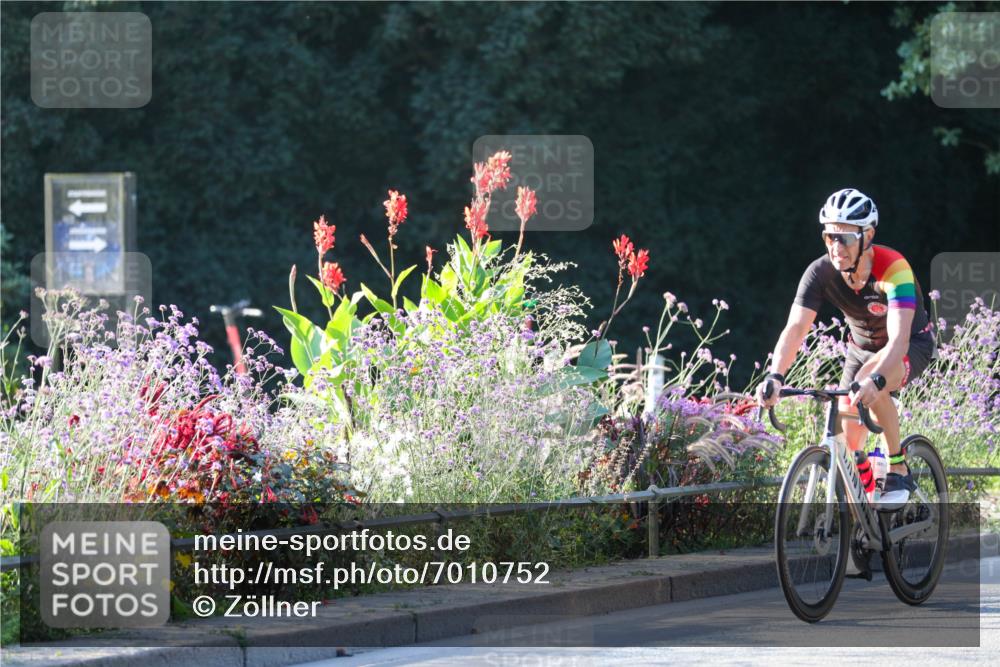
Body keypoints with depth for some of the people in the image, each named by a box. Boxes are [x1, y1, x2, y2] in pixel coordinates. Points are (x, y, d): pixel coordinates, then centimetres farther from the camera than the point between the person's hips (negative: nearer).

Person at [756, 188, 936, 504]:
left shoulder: (893, 268, -34)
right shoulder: (820, 273, -22)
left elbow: (898, 338, -44)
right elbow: (795, 328, -30)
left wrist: (876, 379, -62)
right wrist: (775, 376, -48)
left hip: (912, 345, -5)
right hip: (861, 346, 5)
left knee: (867, 382, -36)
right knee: (846, 441, -6)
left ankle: (898, 470, -21)